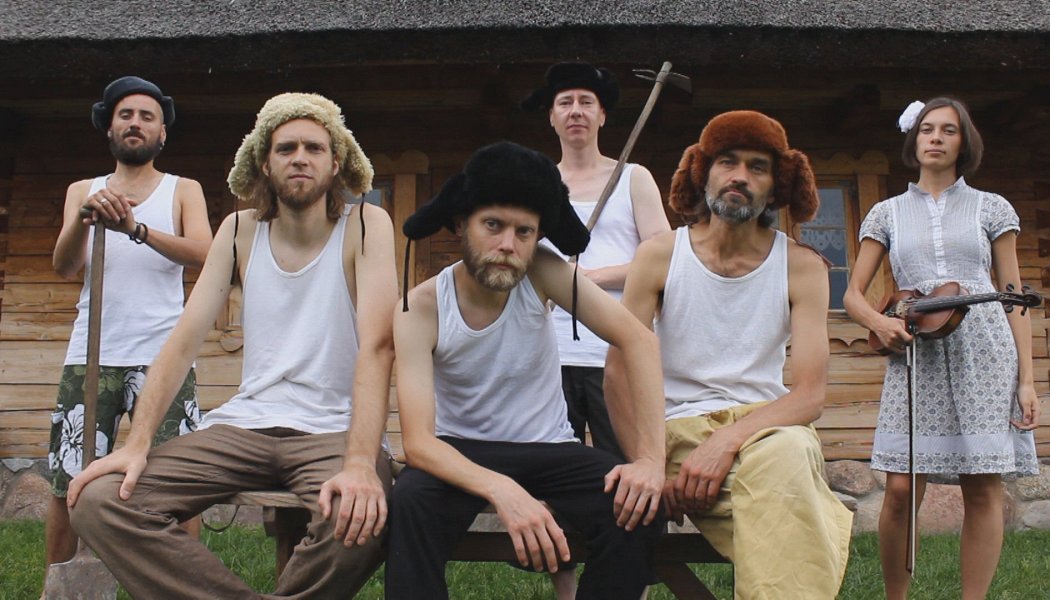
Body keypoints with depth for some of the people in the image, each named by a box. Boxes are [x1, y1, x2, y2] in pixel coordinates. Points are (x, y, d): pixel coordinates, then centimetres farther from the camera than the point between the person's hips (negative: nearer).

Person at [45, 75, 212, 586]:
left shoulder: (183, 191, 12)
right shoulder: (82, 191, 17)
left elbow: (201, 252, -8)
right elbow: (65, 266, 1)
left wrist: (136, 228, -24)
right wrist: (85, 218, -20)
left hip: (162, 357, -2)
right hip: (90, 356, 2)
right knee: (67, 486, 2)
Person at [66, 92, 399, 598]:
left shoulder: (365, 225, -5)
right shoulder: (240, 231, 7)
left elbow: (377, 345, -17)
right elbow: (185, 340, 3)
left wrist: (360, 462, -31)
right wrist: (137, 444, -11)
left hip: (333, 429, -3)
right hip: (245, 424, 4)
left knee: (360, 521, -37)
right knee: (99, 501, -15)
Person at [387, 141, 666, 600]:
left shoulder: (541, 273, -15)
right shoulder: (421, 309, -19)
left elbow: (638, 341, -18)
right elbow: (417, 441, -26)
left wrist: (651, 456, -30)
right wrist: (501, 490, -45)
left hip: (549, 449, 2)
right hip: (462, 453, -2)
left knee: (637, 509, -25)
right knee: (411, 502, -35)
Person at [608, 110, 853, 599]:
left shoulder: (802, 266, 1)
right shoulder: (659, 256, 0)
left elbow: (810, 394, -7)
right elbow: (618, 377, -2)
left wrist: (728, 440, -23)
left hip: (766, 425, 1)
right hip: (680, 428, -1)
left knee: (783, 453, -36)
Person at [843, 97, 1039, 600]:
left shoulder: (991, 207, 12)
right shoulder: (888, 213, 13)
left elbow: (1014, 296, 9)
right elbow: (853, 294, 11)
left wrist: (1026, 379, 1)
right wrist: (880, 323, -12)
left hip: (985, 351, 0)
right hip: (916, 354, 0)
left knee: (983, 489, -1)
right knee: (901, 489, -7)